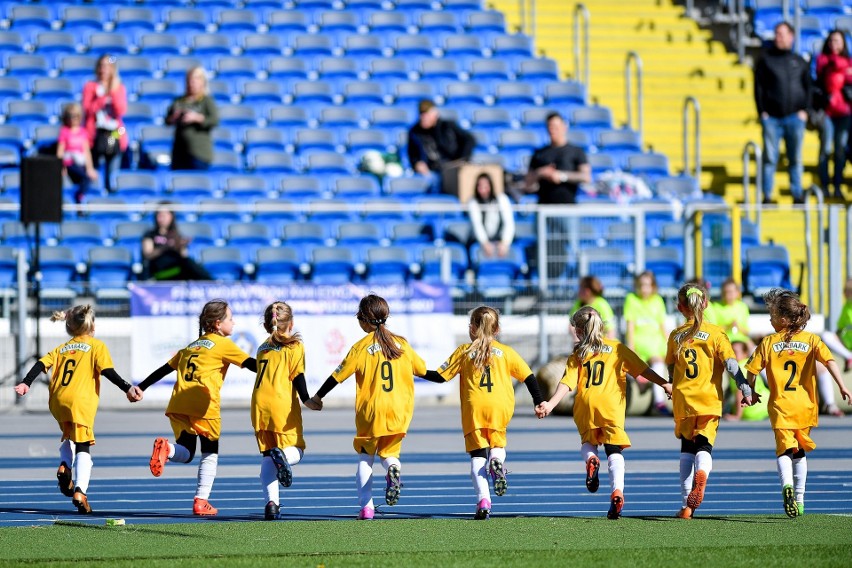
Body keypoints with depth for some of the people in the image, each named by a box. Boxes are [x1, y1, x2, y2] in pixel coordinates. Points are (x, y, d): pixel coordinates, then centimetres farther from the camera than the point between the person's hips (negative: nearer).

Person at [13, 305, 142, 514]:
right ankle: (80, 491, -22)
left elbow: (42, 363, 7)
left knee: (69, 437, 29)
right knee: (83, 448, -6)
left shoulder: (62, 348, 22)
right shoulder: (96, 346, 10)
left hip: (57, 400, 4)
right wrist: (127, 388, -9)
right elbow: (107, 371, -5)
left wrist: (26, 383, 0)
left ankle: (64, 466, 1)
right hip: (81, 401, -4)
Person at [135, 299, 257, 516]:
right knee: (210, 453, 9)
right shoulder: (223, 344, 7)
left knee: (186, 454, 9)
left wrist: (140, 388, 31)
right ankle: (201, 501, 2)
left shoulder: (191, 346, 25)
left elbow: (164, 369, 26)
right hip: (203, 405, -5)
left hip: (178, 406, 5)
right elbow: (251, 364, -3)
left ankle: (167, 448, -25)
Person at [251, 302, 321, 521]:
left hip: (259, 406, 4)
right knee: (295, 451, 4)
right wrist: (306, 400, -6)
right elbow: (297, 375, -6)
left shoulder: (263, 348, 17)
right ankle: (282, 456, -34)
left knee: (267, 457, 7)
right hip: (283, 407, -4)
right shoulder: (294, 346, 1)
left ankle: (271, 501, -10)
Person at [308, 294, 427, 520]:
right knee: (389, 452, 15)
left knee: (365, 457, 12)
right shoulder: (401, 343, 6)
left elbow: (338, 375, -3)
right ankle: (393, 468, -23)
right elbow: (422, 370, 19)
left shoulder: (362, 347, -5)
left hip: (371, 411, -2)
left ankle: (366, 507, 1)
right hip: (399, 411, 2)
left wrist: (317, 397, 9)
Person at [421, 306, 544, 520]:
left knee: (477, 455, -1)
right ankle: (497, 460, -16)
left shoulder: (464, 352, 9)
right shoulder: (506, 352, 13)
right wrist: (538, 402, 20)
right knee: (497, 443, 21)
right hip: (500, 407, 1)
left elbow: (440, 376, 8)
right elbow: (528, 376, 12)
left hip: (473, 408, -1)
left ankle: (483, 500, -16)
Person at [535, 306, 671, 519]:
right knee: (614, 451, -3)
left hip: (584, 406, 1)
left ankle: (590, 459, -13)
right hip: (611, 406, -1)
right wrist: (664, 384, 14)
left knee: (588, 442, 23)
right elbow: (643, 369, 11)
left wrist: (551, 404, -2)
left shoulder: (577, 355, 14)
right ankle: (617, 491, -24)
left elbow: (567, 383, 3)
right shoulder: (617, 349, 16)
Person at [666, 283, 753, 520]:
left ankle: (686, 505, 5)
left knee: (687, 448, 11)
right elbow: (731, 364, -9)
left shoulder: (676, 336, 7)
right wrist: (745, 389, -7)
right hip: (709, 400, -2)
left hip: (683, 400, 2)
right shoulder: (715, 333, -1)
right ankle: (702, 473, -36)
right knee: (704, 445, 1)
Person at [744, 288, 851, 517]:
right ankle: (799, 499, 21)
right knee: (800, 451, 18)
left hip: (780, 406, -2)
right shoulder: (810, 339, 3)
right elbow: (829, 361, -11)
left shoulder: (769, 342, 0)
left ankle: (787, 484, -34)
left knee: (784, 450, -4)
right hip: (804, 405, 2)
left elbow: (752, 371, 0)